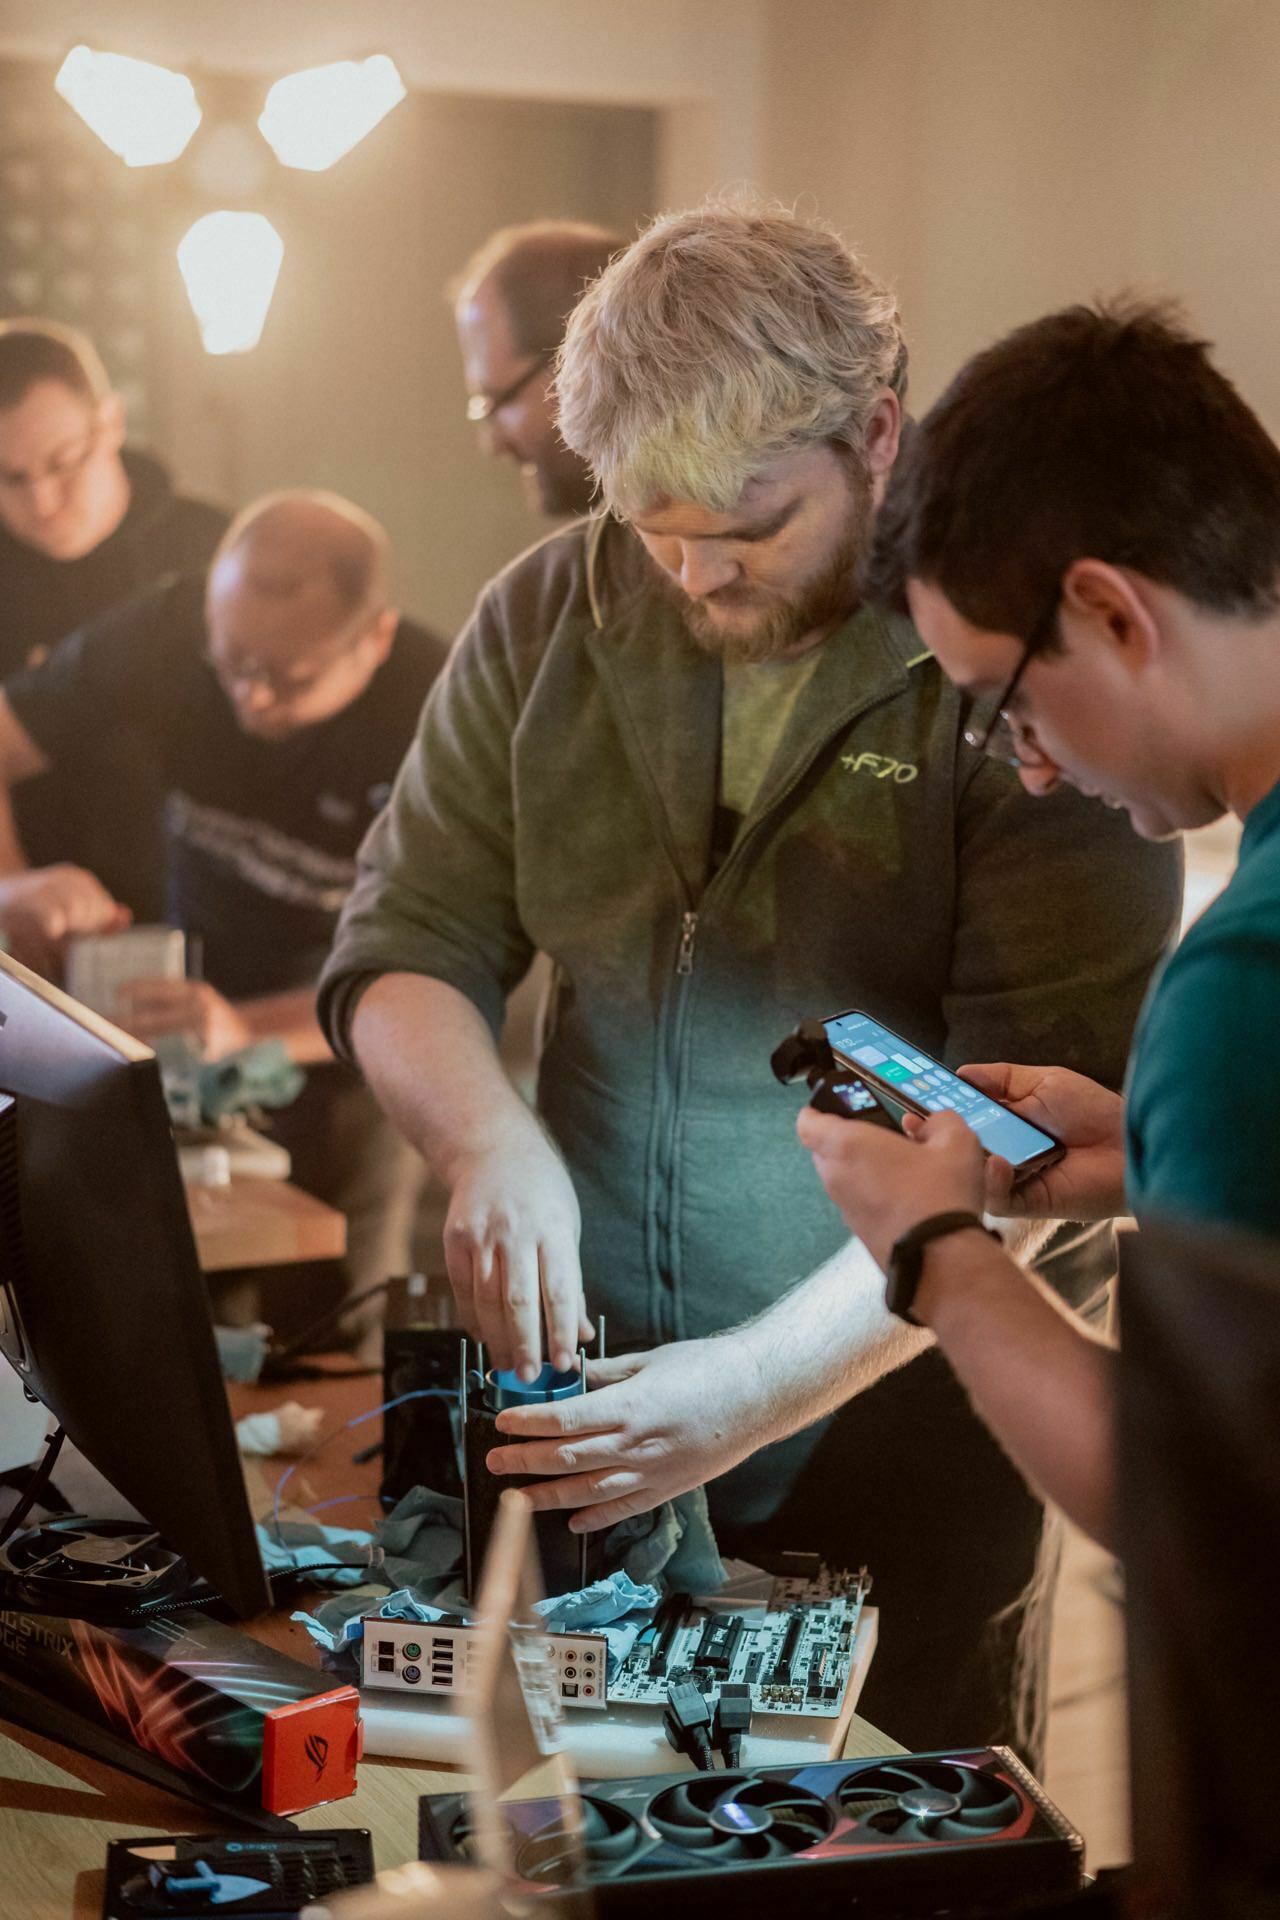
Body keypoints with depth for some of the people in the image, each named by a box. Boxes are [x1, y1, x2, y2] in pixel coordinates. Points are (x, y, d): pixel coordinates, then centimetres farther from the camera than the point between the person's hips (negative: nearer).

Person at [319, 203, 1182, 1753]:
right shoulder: (552, 618, 1)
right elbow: (405, 943, 4)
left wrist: (762, 1381, -25)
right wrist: (485, 1138, -17)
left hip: (900, 1430, -4)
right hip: (581, 1394, 4)